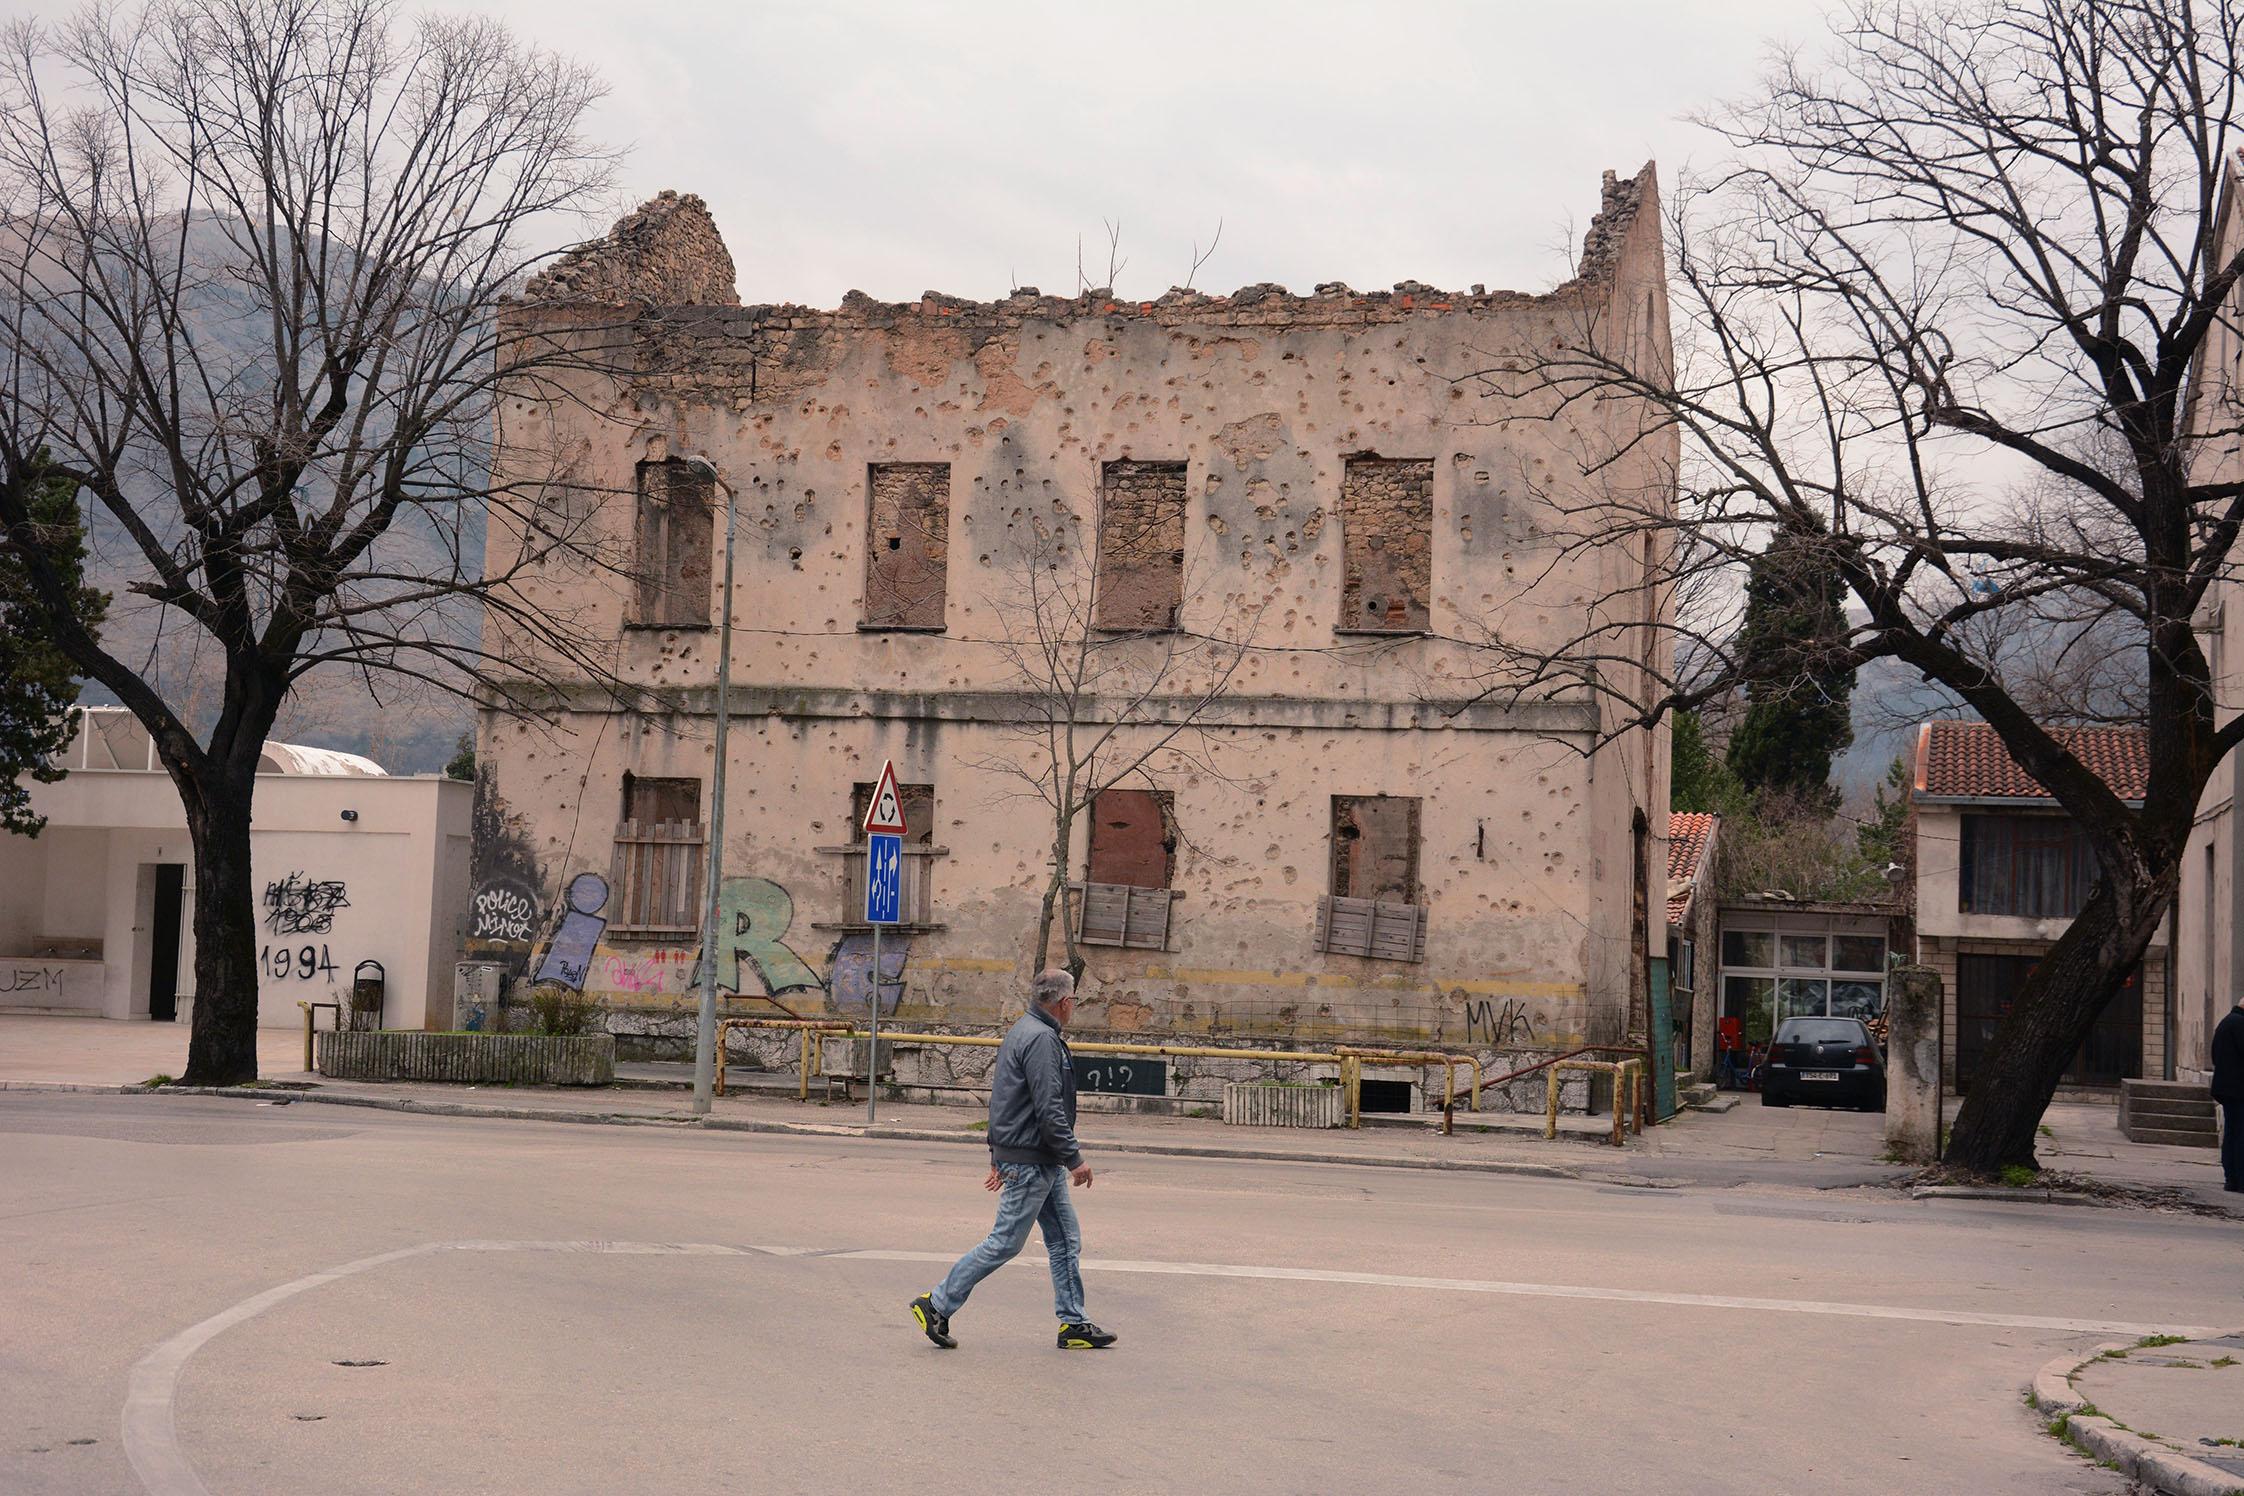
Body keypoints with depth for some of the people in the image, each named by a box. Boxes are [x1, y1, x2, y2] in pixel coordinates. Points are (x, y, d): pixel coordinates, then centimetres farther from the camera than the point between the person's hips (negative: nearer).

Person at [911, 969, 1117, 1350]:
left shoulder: (1022, 1031, 14)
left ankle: (1074, 1325, 14)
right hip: (1030, 1162, -10)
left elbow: (1003, 1098, 20)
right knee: (1005, 1243, -3)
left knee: (1066, 1240, 11)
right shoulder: (1041, 1039, -18)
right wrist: (1074, 1158, -17)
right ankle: (937, 1305, 5)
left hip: (1042, 1162, 10)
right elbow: (1049, 1109, -23)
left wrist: (998, 1157, 23)